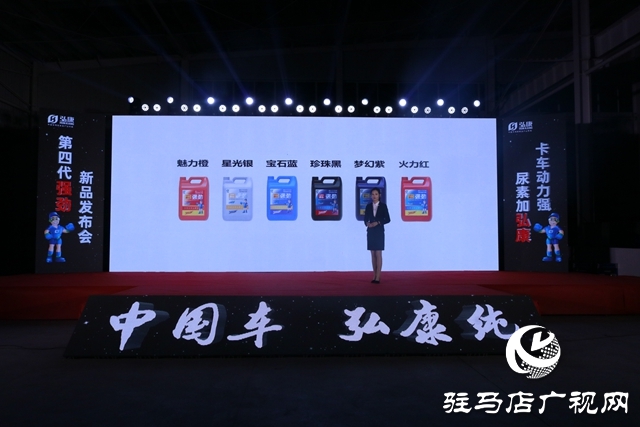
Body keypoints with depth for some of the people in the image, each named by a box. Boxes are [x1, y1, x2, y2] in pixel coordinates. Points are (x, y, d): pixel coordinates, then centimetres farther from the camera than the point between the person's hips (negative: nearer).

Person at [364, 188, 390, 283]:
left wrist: (378, 222, -15)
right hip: (370, 232, 3)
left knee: (378, 254, -5)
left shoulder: (383, 206, -1)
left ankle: (377, 277, -5)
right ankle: (375, 276, 11)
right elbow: (365, 219, 8)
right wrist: (367, 223, -14)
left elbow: (387, 219, -2)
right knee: (373, 254, 5)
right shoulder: (368, 206, 7)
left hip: (379, 232, -3)